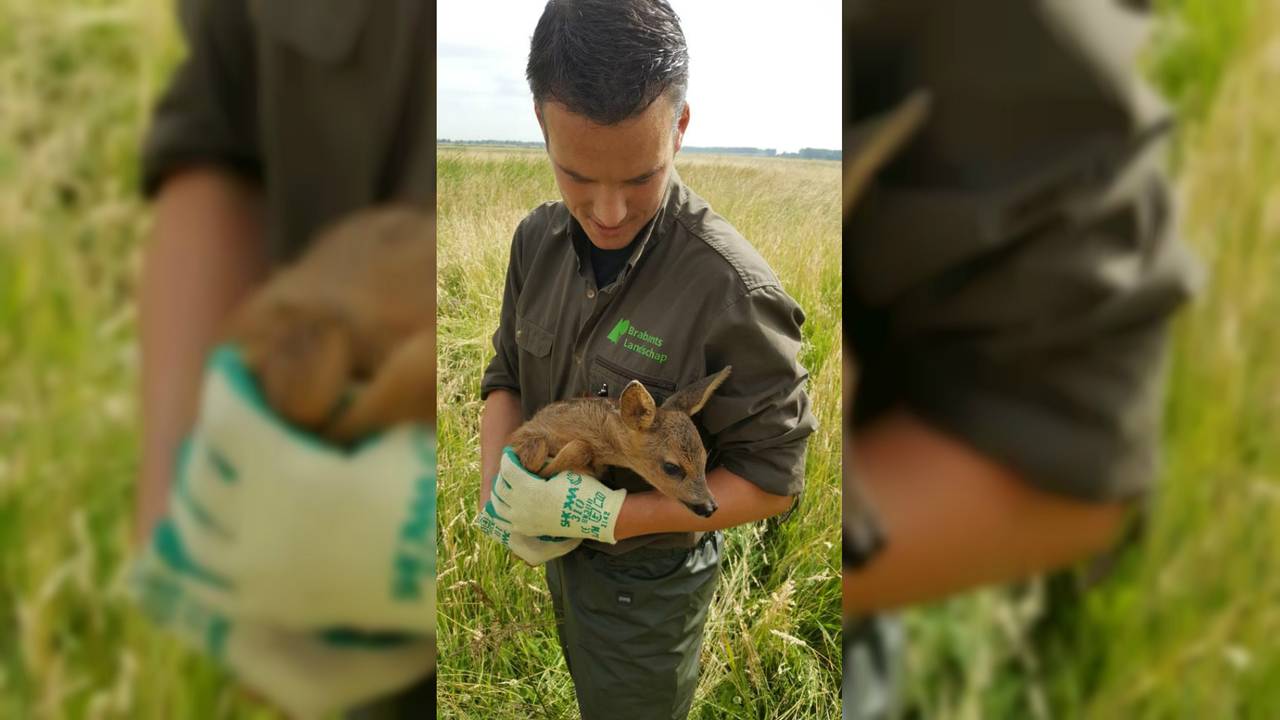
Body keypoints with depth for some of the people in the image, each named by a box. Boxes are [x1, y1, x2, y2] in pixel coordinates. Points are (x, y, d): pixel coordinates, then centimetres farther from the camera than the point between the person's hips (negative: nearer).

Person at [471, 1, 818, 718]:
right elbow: (506, 377, 0)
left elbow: (771, 478, -23)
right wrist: (499, 487, -18)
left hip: (648, 579, -6)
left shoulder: (732, 291, -32)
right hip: (559, 551, 6)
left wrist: (606, 516, -29)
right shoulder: (539, 239, -12)